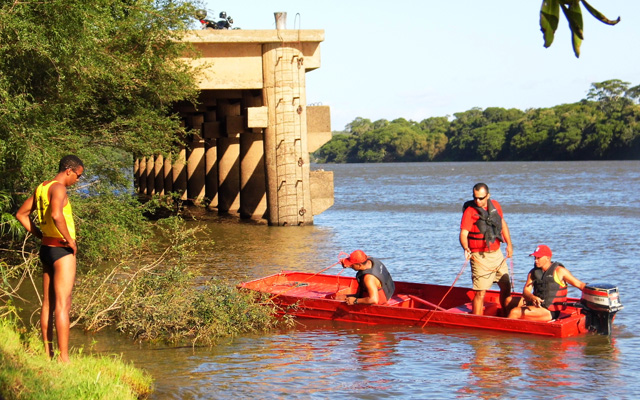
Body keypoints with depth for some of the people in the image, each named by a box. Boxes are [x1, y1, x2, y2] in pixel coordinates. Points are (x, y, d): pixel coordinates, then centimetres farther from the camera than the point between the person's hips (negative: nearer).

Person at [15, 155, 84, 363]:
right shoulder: (58, 188, -15)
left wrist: (41, 235, 16)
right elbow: (56, 214, -33)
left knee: (48, 303, 12)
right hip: (62, 250, -9)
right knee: (62, 305, -8)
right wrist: (70, 240, -20)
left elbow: (21, 214, 21)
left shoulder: (41, 188, 12)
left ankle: (48, 353, 18)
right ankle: (64, 357, -8)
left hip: (46, 248, 9)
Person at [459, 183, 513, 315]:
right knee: (480, 292, -10)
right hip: (480, 257, -6)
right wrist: (466, 248, -40)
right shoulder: (470, 211, -13)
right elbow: (463, 233, -22)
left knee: (506, 287, 14)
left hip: (497, 254, 6)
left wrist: (509, 244, 17)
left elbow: (503, 224, 21)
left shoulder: (495, 205, 5)